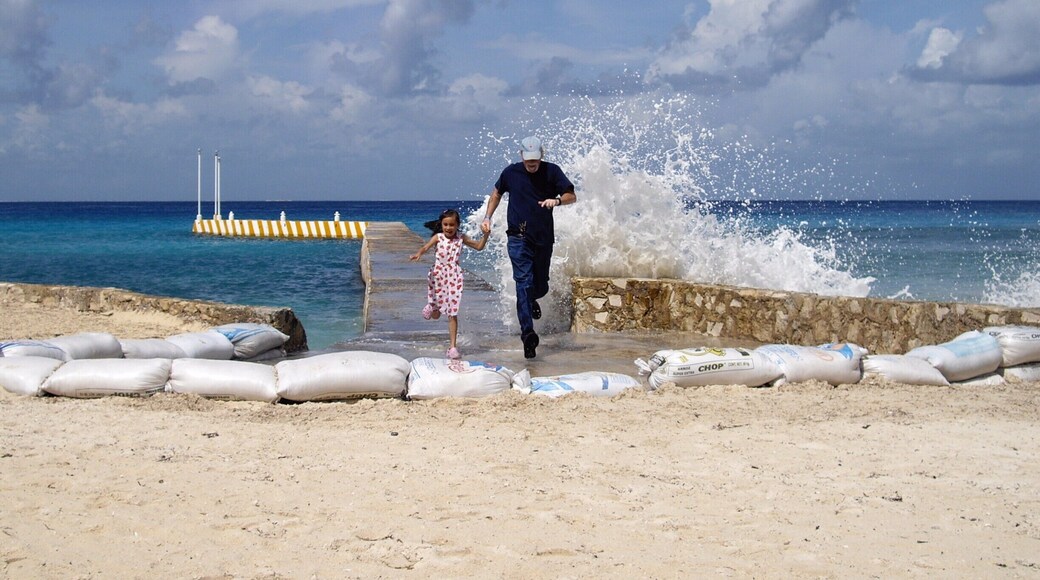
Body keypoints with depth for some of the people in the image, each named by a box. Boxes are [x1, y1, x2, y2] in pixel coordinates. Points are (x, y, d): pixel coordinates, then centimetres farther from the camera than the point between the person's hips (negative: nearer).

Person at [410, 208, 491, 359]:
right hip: (438, 275, 0)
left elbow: (479, 246, 5)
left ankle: (453, 346, 2)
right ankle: (431, 306, 51)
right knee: (435, 315, 12)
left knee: (452, 314, -3)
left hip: (454, 276, 0)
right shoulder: (438, 237, -3)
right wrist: (418, 254, -39)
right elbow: (426, 247, -17)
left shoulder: (461, 238, 2)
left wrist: (485, 235, -12)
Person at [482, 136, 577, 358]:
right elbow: (497, 193, 20)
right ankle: (527, 332, -22)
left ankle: (531, 301, 48)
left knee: (540, 287, 11)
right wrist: (488, 217, 11)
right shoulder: (511, 173, 2)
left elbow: (571, 196, -2)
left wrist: (557, 200, -23)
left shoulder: (552, 171, -1)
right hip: (519, 237, -2)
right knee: (524, 283, -15)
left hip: (544, 237, 2)